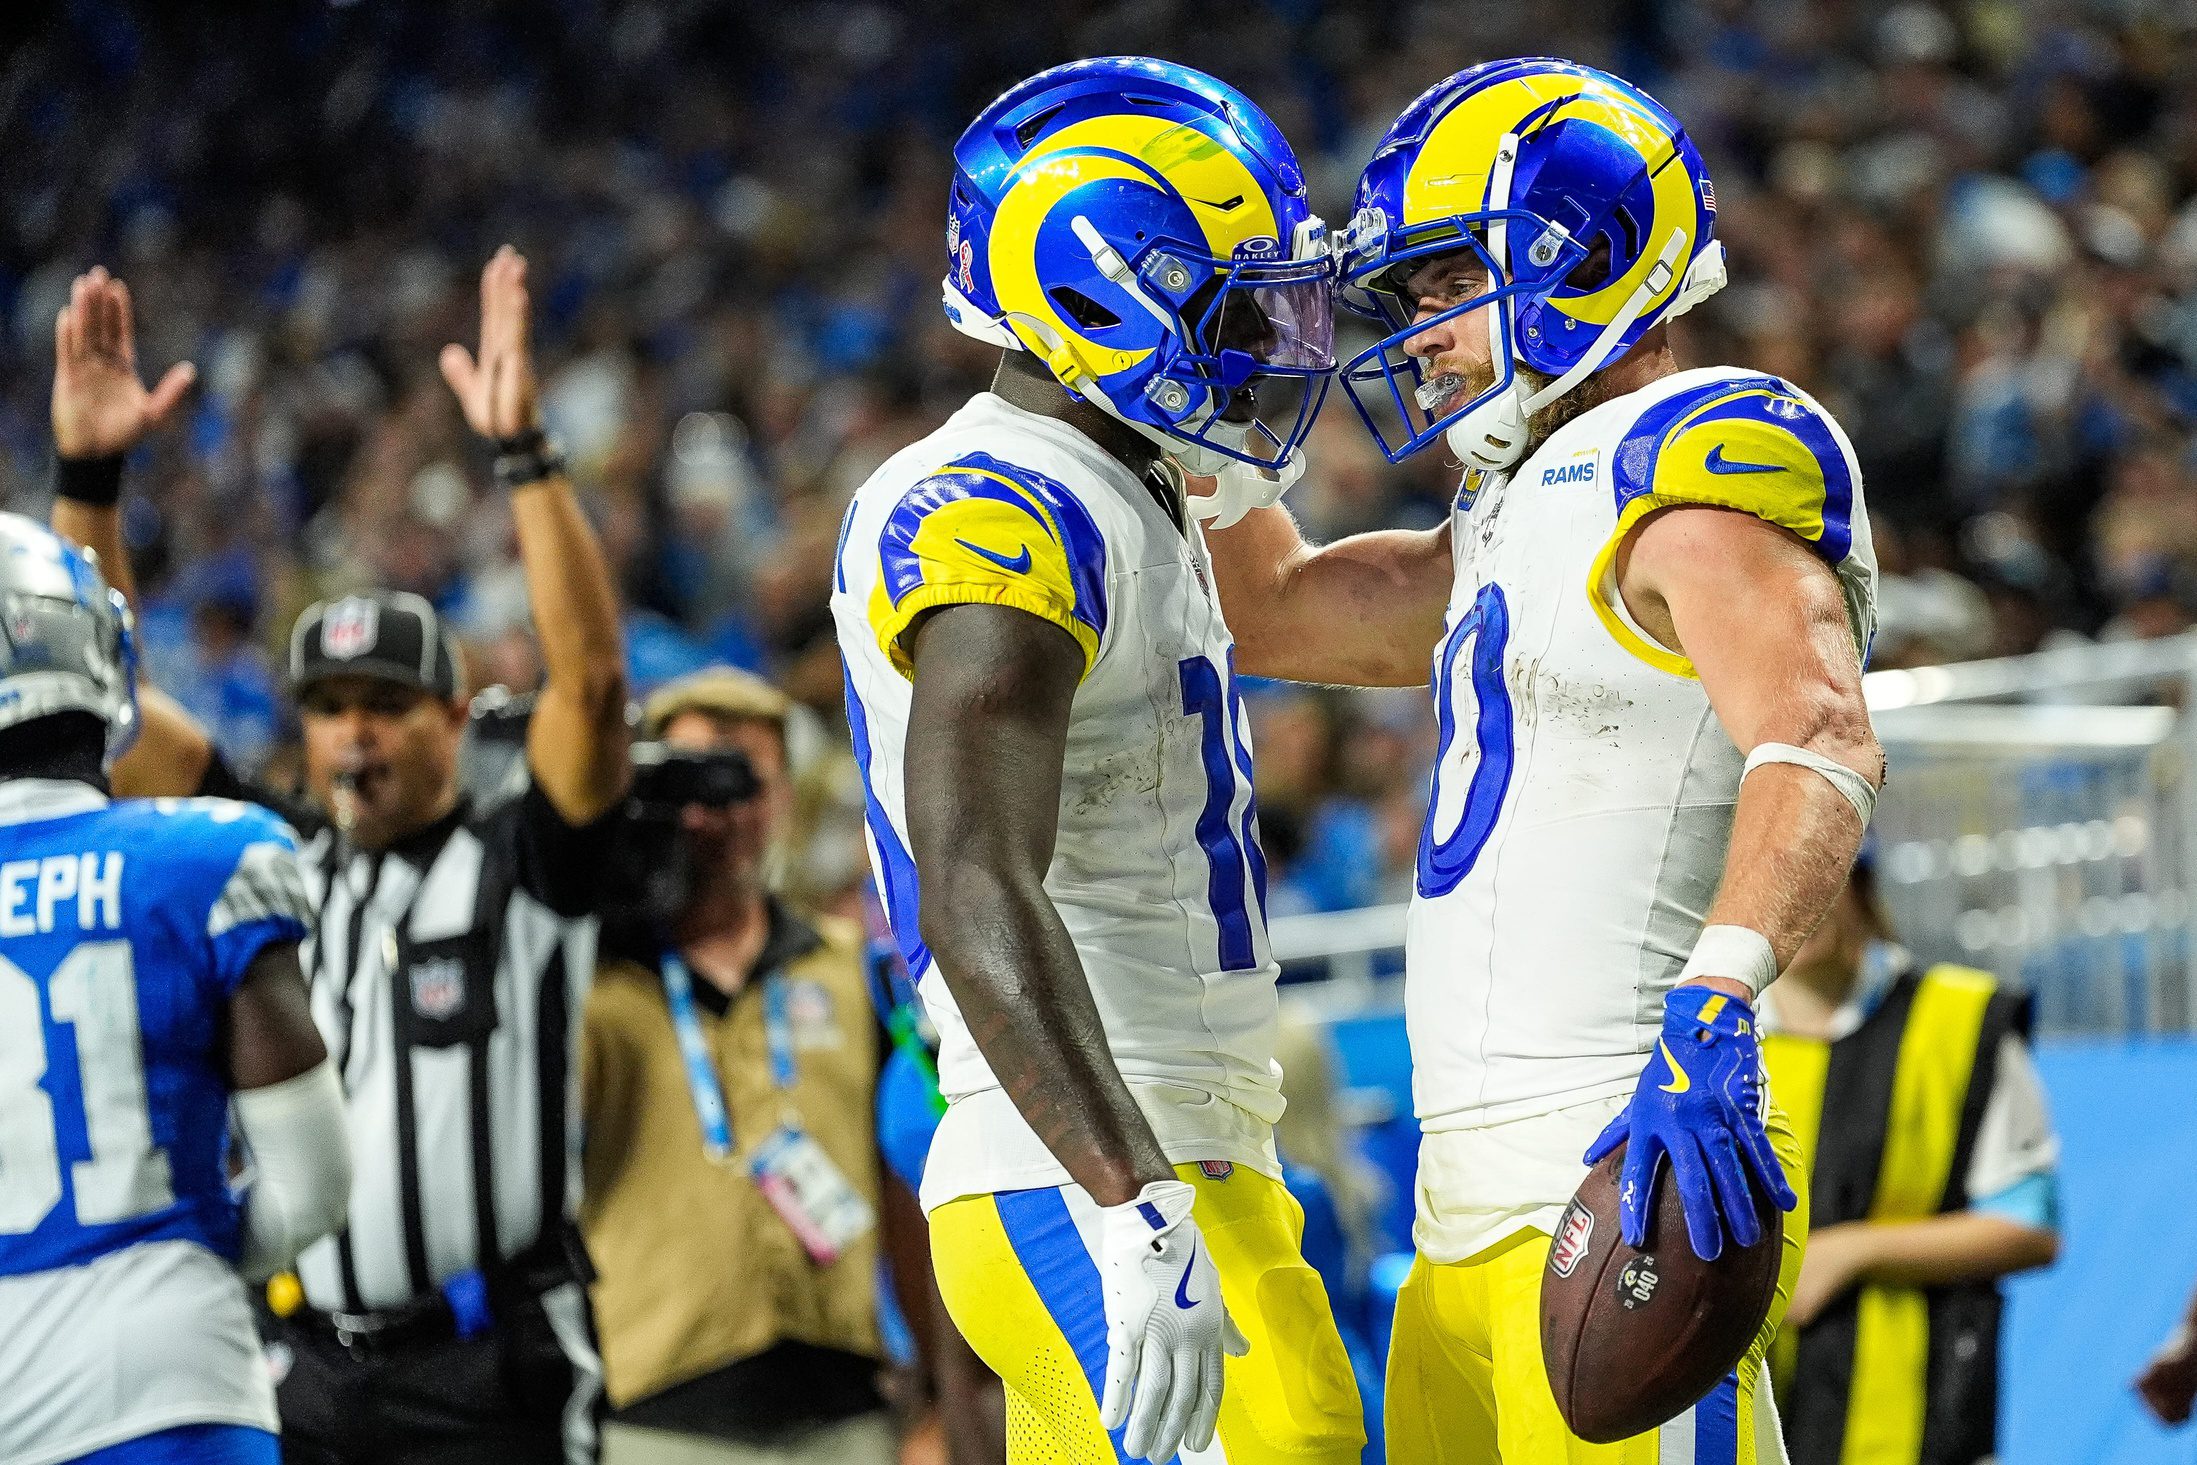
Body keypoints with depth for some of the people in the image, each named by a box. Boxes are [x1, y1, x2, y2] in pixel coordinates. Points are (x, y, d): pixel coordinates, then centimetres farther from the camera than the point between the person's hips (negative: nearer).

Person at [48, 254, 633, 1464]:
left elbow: (590, 678, -12)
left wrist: (522, 452, -19)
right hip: (309, 1367, 4)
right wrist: (89, 476, 4)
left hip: (492, 1367, -4)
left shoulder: (521, 867, 2)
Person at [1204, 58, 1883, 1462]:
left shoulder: (1703, 465, -9)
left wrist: (1709, 1016, -36)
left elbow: (1820, 750, -25)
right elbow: (1272, 615, 36)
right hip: (1475, 1211, 10)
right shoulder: (1525, 510, 22)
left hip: (1622, 1183, -10)